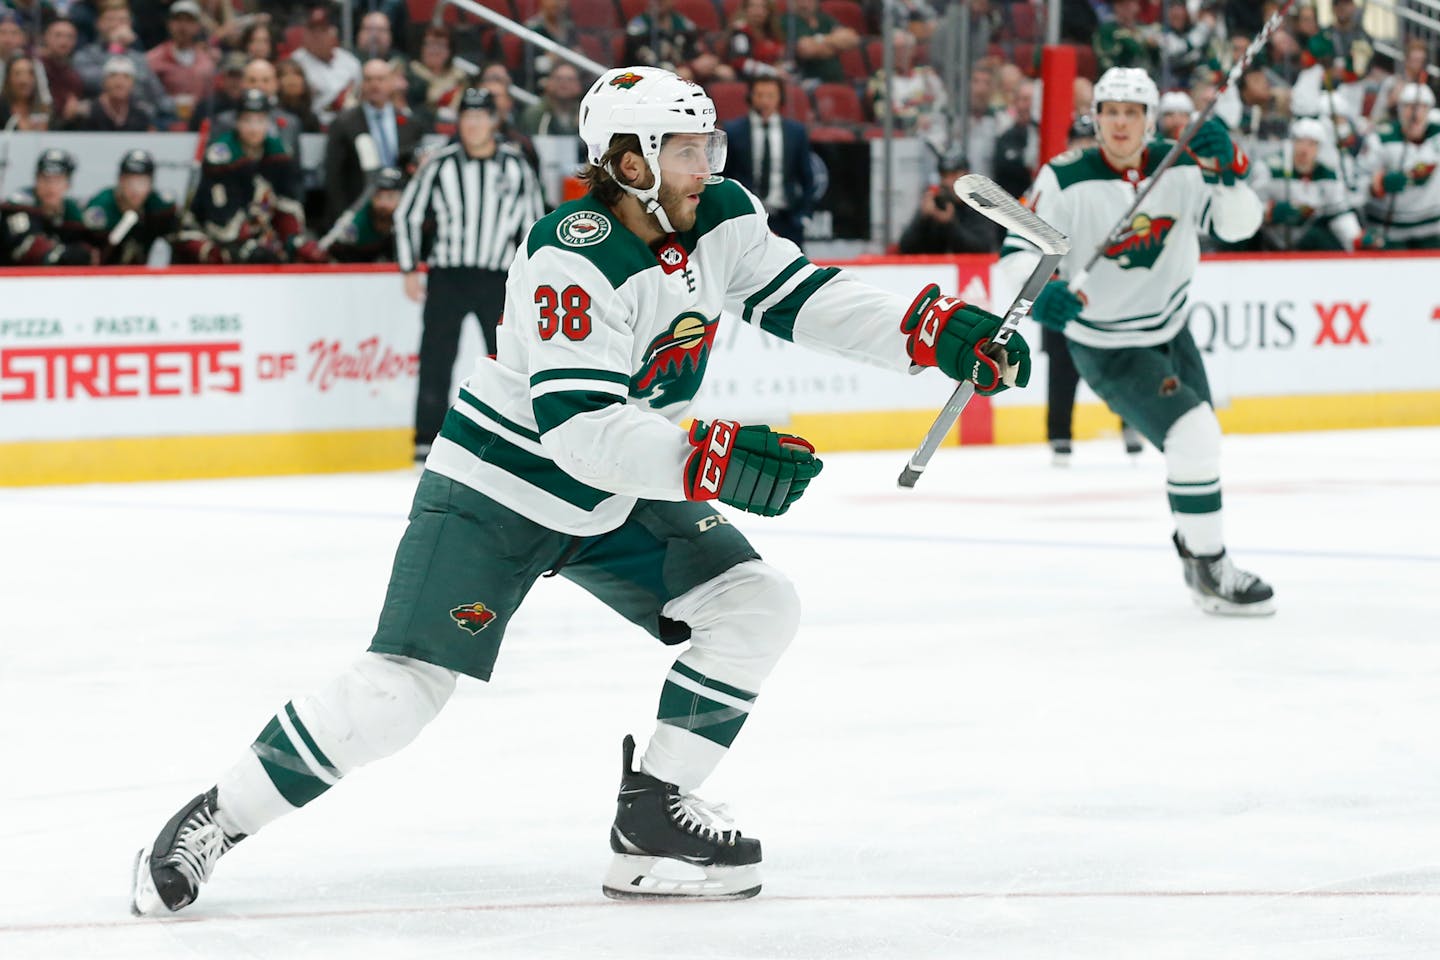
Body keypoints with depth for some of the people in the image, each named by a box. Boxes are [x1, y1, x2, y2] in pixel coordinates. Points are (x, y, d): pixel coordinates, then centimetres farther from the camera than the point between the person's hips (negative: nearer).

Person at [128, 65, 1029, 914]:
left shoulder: (723, 218, -6)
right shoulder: (573, 262, -29)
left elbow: (805, 299, -1)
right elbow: (577, 429, -35)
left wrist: (937, 328, -15)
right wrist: (710, 459, -45)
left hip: (625, 497, 8)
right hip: (499, 489, -8)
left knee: (758, 603, -7)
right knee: (397, 690, -14)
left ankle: (653, 815, -1)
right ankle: (216, 819, 0)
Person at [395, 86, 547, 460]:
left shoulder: (516, 166, 2)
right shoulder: (440, 165, -2)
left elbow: (533, 221, 11)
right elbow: (407, 214, 5)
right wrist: (410, 270, 2)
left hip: (497, 278, 1)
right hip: (447, 275, -1)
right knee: (436, 358, -4)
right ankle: (428, 440, 2)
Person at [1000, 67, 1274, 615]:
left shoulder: (1181, 168, -9)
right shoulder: (1066, 179, -21)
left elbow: (1239, 225, -14)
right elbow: (1019, 248, -18)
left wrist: (1226, 168, -32)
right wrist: (1041, 290, -38)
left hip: (1169, 332, 7)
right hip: (1106, 348, -6)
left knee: (1198, 443, 23)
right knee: (1193, 436, -21)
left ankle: (1192, 543, 49)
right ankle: (1209, 571, -8)